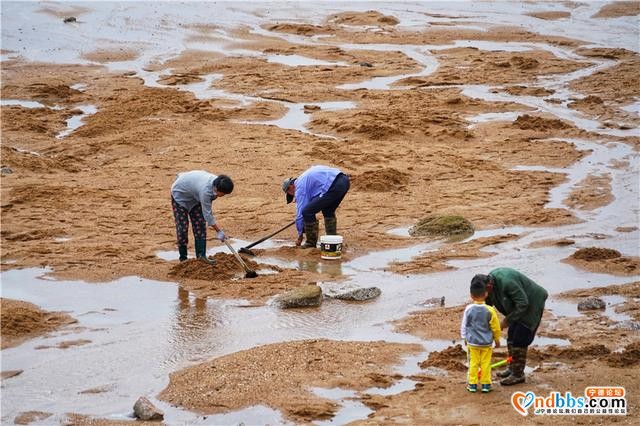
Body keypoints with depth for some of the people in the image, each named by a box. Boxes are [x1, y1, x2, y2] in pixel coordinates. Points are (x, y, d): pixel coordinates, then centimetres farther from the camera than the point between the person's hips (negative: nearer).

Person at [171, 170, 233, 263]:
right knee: (182, 227, -10)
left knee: (200, 224, -2)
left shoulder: (217, 182, -19)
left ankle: (201, 255, -3)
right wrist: (218, 231, -28)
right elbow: (207, 214, -34)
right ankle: (183, 258, -2)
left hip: (194, 195, 8)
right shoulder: (206, 189, -42)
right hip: (180, 194, -8)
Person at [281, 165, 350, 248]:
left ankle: (311, 242, 10)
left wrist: (300, 235, 15)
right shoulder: (304, 178, 32)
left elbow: (300, 212, 6)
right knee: (328, 211, 30)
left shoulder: (299, 186, 6)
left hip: (334, 186, -9)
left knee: (307, 212, 0)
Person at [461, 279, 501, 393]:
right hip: (486, 342, 0)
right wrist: (497, 340, 12)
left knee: (473, 363, 9)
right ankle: (485, 384, 12)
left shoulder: (468, 309, -11)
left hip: (472, 342, 0)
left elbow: (464, 325, -1)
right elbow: (495, 327, -4)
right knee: (486, 363, 9)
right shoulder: (489, 310, -13)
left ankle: (472, 384, 12)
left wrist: (465, 338, 15)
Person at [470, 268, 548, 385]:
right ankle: (512, 368, 27)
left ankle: (518, 375, 1)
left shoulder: (506, 282, -35)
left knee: (519, 340, -7)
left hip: (530, 306, -9)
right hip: (518, 306, 9)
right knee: (511, 337, 15)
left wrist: (507, 320, -21)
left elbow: (523, 304, -28)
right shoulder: (489, 281, -7)